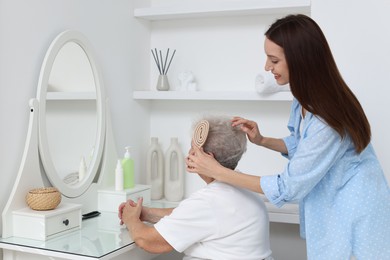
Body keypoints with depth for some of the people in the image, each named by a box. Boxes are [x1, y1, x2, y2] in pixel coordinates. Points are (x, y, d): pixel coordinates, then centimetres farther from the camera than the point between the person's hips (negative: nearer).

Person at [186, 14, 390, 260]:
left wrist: (218, 172, -21)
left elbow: (288, 188, -25)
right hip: (332, 208, 8)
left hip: (353, 217, -8)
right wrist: (262, 140, -4)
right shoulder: (307, 98, -5)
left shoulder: (327, 121, -32)